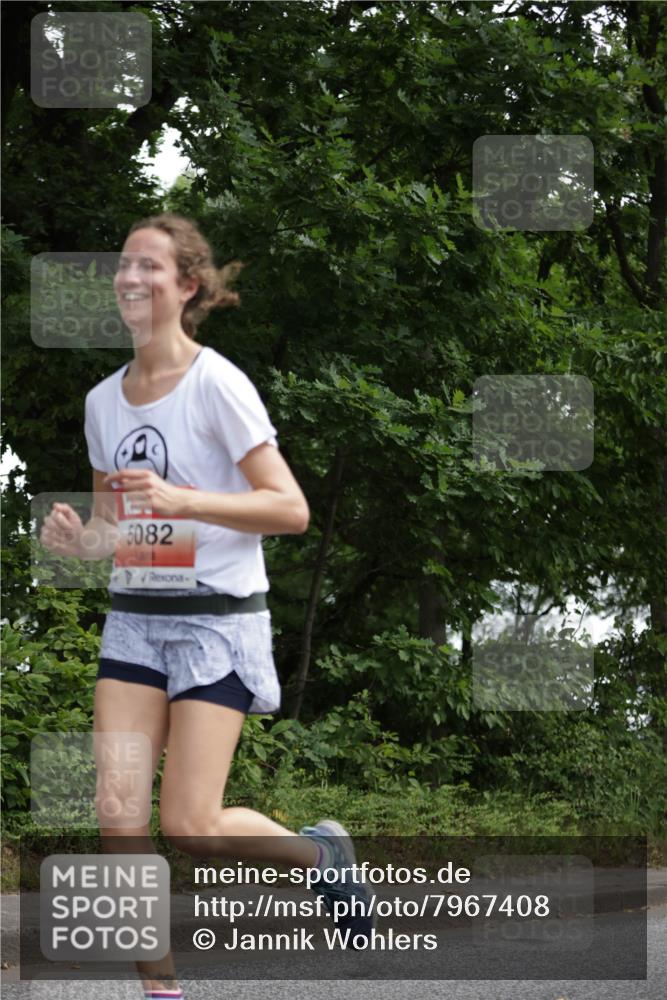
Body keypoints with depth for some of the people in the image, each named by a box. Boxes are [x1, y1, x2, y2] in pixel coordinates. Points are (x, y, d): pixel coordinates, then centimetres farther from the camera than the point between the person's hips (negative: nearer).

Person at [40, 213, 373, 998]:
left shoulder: (217, 384, -10)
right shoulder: (103, 400, 9)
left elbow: (291, 509, -13)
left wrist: (181, 498, -24)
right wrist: (78, 539, -4)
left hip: (218, 618, -6)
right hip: (133, 618, 6)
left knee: (189, 823, -12)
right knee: (117, 814, -9)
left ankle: (322, 853, 17)